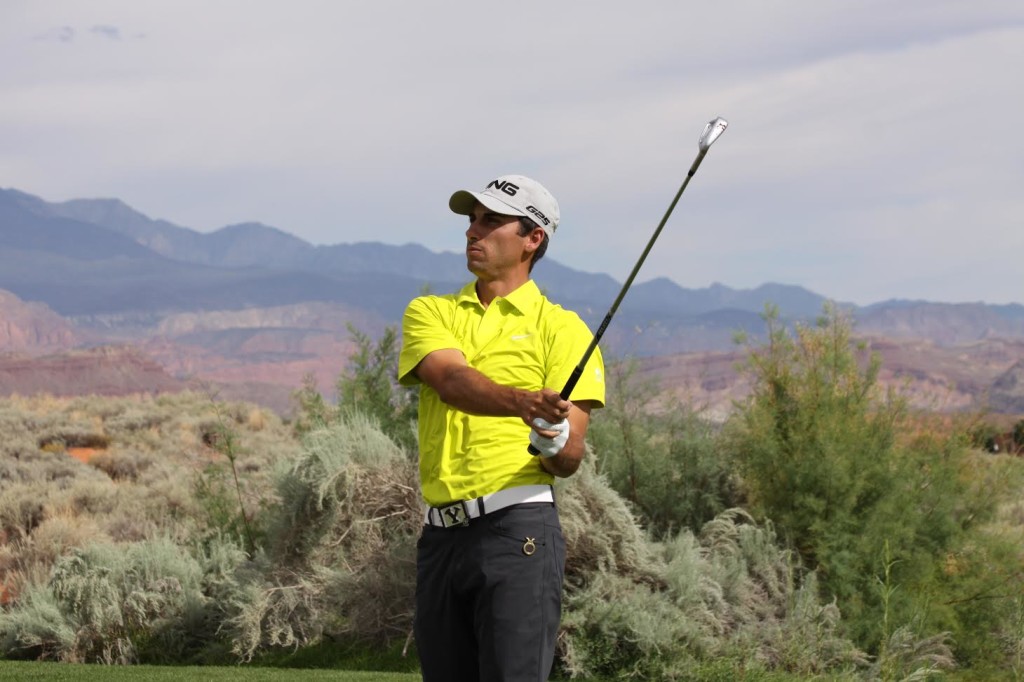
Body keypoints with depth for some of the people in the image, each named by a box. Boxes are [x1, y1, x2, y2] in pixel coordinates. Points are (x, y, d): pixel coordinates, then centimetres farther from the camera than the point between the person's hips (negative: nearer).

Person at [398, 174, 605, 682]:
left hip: (517, 529, -4)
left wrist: (555, 440, -26)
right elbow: (452, 381, -10)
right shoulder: (429, 313, 14)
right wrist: (522, 401, -30)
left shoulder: (561, 328, 5)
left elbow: (570, 460, -1)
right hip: (441, 533, 4)